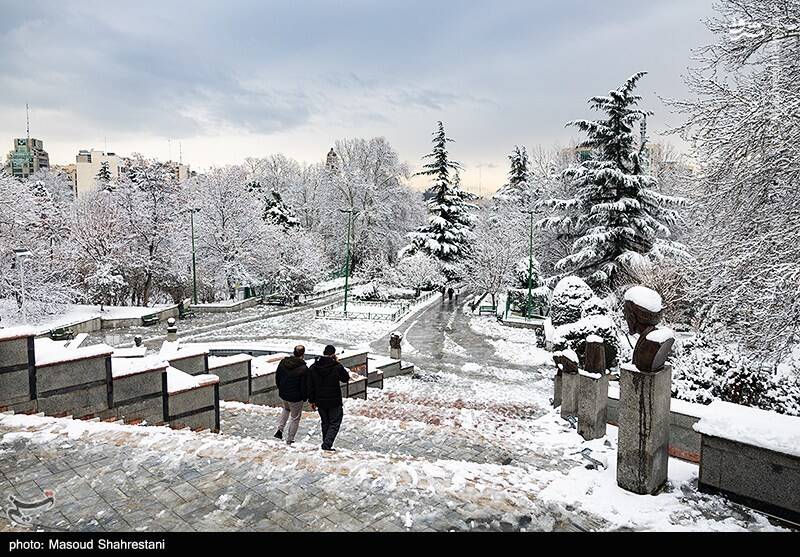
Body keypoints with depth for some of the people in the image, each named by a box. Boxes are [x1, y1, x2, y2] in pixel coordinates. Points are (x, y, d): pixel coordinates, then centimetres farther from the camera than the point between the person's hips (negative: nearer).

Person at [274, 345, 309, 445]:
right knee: (295, 418, 13)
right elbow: (304, 385, -16)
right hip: (296, 398, -5)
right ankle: (289, 439, 20)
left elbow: (277, 378, 7)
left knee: (286, 409, 34)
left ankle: (280, 429, 23)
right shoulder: (303, 368, -22)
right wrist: (305, 398, 0)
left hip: (282, 394, 6)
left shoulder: (283, 362, -5)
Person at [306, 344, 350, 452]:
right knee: (335, 423, 6)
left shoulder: (313, 367, -2)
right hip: (334, 402, -4)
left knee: (325, 423, 20)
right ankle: (327, 444, -7)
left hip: (320, 402, 5)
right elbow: (346, 378, 2)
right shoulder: (337, 367, -16)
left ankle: (326, 444, 27)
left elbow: (310, 386, 3)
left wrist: (312, 401, 12)